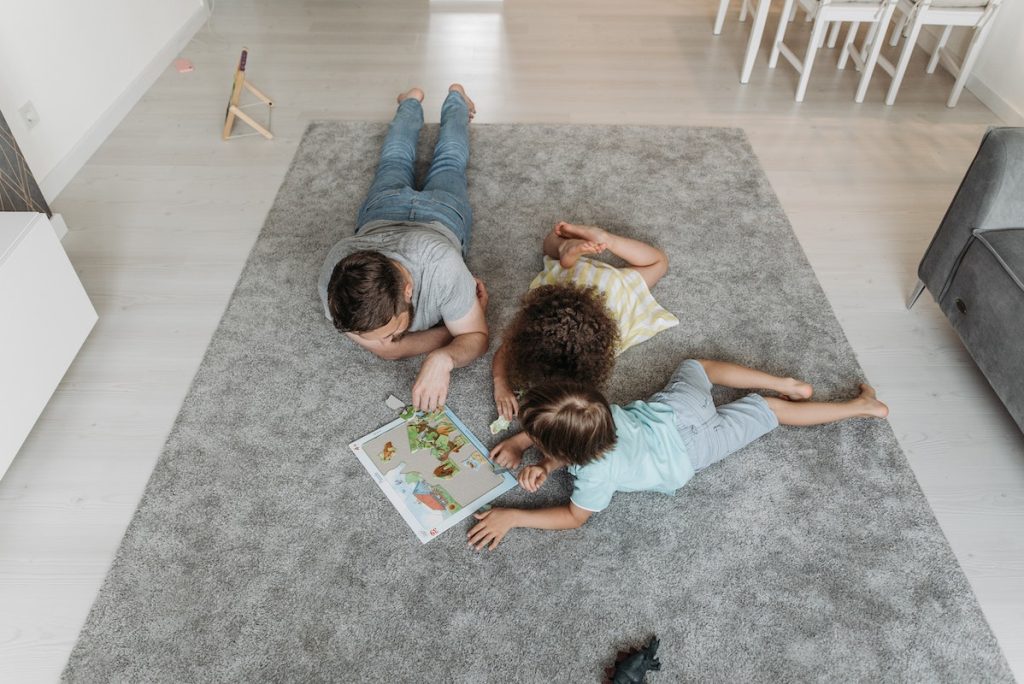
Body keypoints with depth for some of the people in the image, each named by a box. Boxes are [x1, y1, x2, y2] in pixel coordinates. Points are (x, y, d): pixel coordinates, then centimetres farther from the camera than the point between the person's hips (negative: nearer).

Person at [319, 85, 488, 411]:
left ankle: (455, 97, 61)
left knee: (448, 162, 33)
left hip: (441, 213, -1)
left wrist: (442, 359, -62)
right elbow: (387, 351, -39)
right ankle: (412, 102, 63)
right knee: (394, 162, 36)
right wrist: (463, 320, -43)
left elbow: (478, 337, -40)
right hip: (381, 212, 1)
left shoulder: (441, 265, -53)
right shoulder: (333, 283, -47)